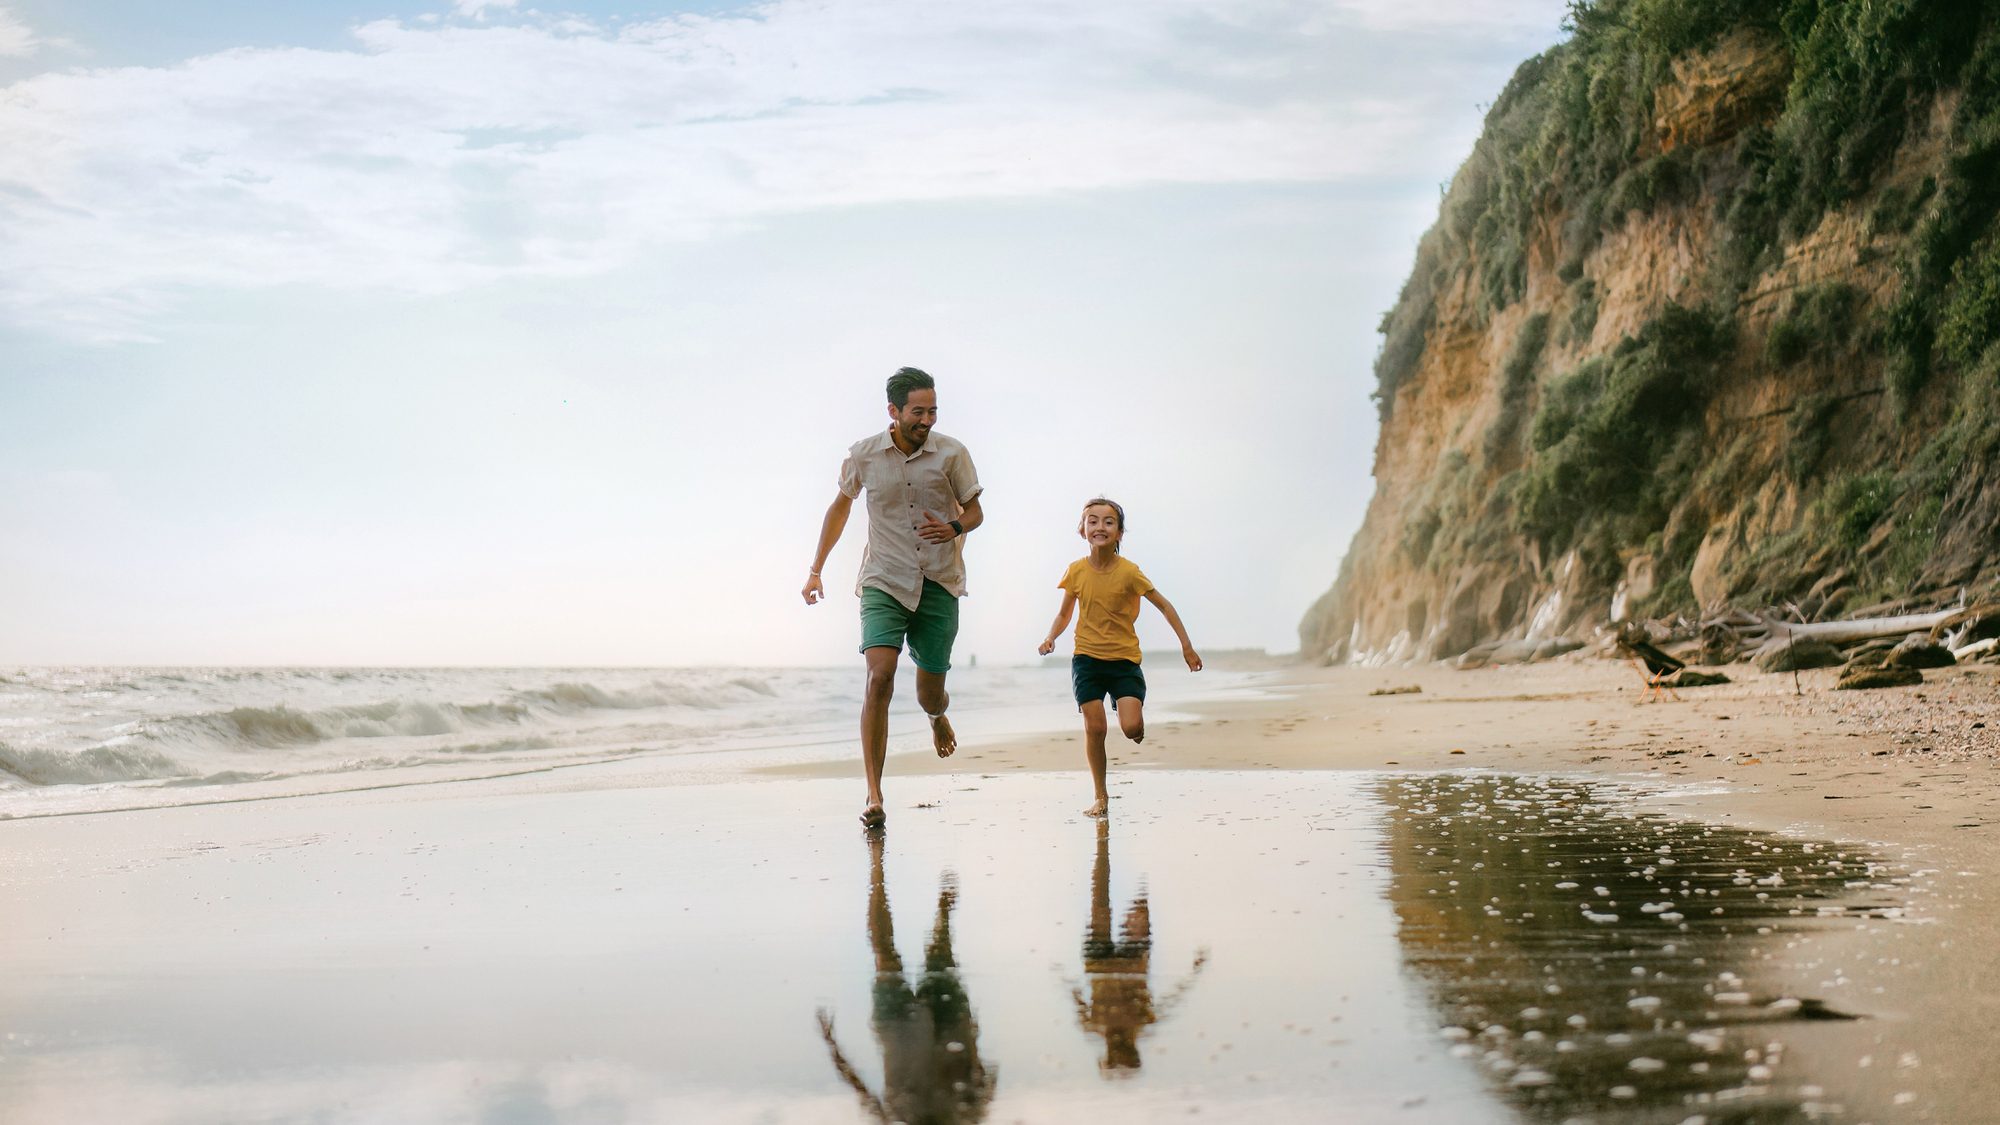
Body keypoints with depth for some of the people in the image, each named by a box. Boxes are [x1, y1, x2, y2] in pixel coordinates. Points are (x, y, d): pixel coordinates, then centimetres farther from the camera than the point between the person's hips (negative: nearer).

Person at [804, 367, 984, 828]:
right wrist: (816, 569, 15)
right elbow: (841, 504, 15)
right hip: (884, 582, -1)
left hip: (939, 585, 1)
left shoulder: (951, 454, -4)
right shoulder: (863, 456, -2)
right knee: (879, 676, -21)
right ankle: (873, 796, -19)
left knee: (930, 694, 8)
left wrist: (953, 527, -18)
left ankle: (939, 716, 50)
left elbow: (975, 512, 6)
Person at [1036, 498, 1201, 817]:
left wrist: (1186, 645, -3)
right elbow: (1065, 613, 10)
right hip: (1087, 658, 2)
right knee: (1094, 726, -4)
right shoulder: (1076, 571, -4)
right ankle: (1101, 797, 10)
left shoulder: (1129, 571, -12)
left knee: (1131, 728, -16)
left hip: (1125, 660, -2)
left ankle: (1138, 719, 22)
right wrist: (1051, 637, -8)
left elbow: (1163, 605, -4)